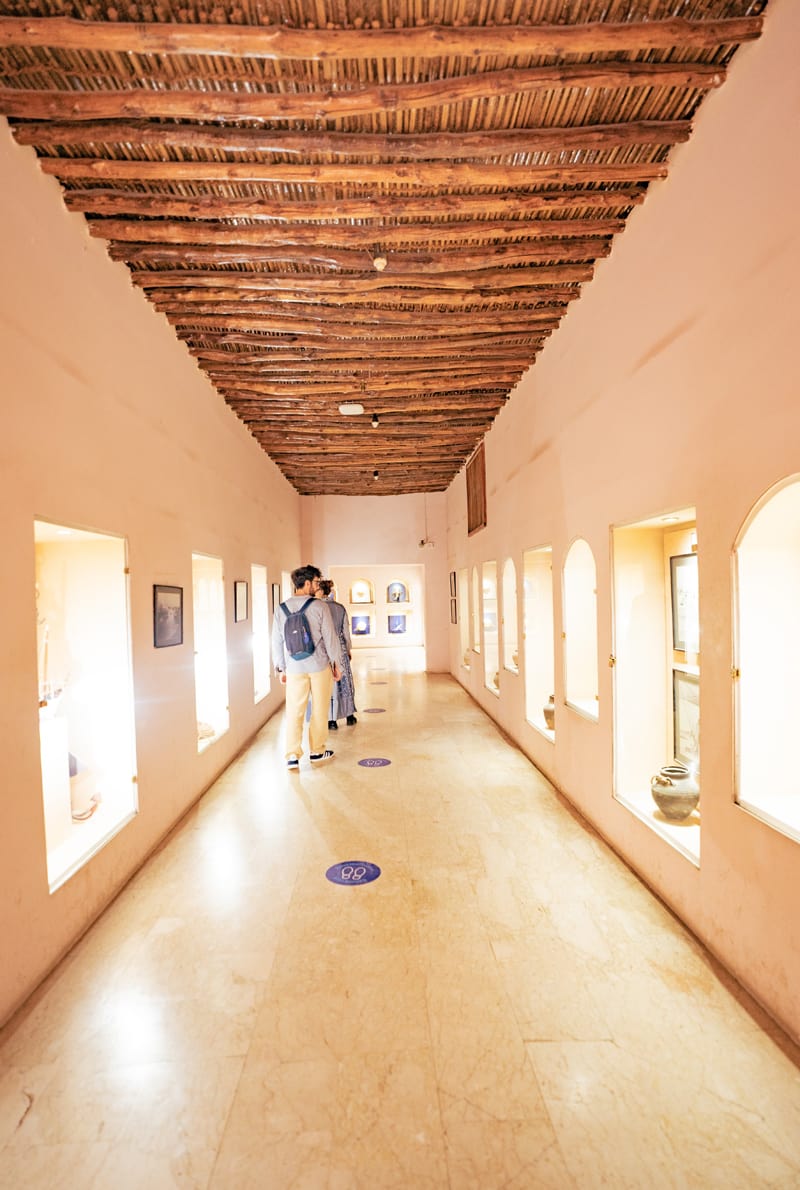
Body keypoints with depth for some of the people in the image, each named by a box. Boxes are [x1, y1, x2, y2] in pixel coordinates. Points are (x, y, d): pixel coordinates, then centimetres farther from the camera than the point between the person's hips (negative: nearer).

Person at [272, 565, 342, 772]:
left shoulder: (281, 609, 0)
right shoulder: (319, 606, -10)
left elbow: (277, 641, 5)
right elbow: (331, 637, -8)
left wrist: (280, 668, 15)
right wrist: (337, 663, 3)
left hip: (294, 669, 2)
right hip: (320, 666, -2)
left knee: (294, 712, 7)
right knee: (319, 711, 12)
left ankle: (292, 756, 2)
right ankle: (317, 752, 23)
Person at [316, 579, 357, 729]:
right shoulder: (340, 607, 0)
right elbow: (346, 631, 4)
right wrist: (349, 649, 15)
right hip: (340, 649, 4)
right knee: (344, 682, 15)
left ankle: (332, 721, 10)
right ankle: (350, 717, 24)